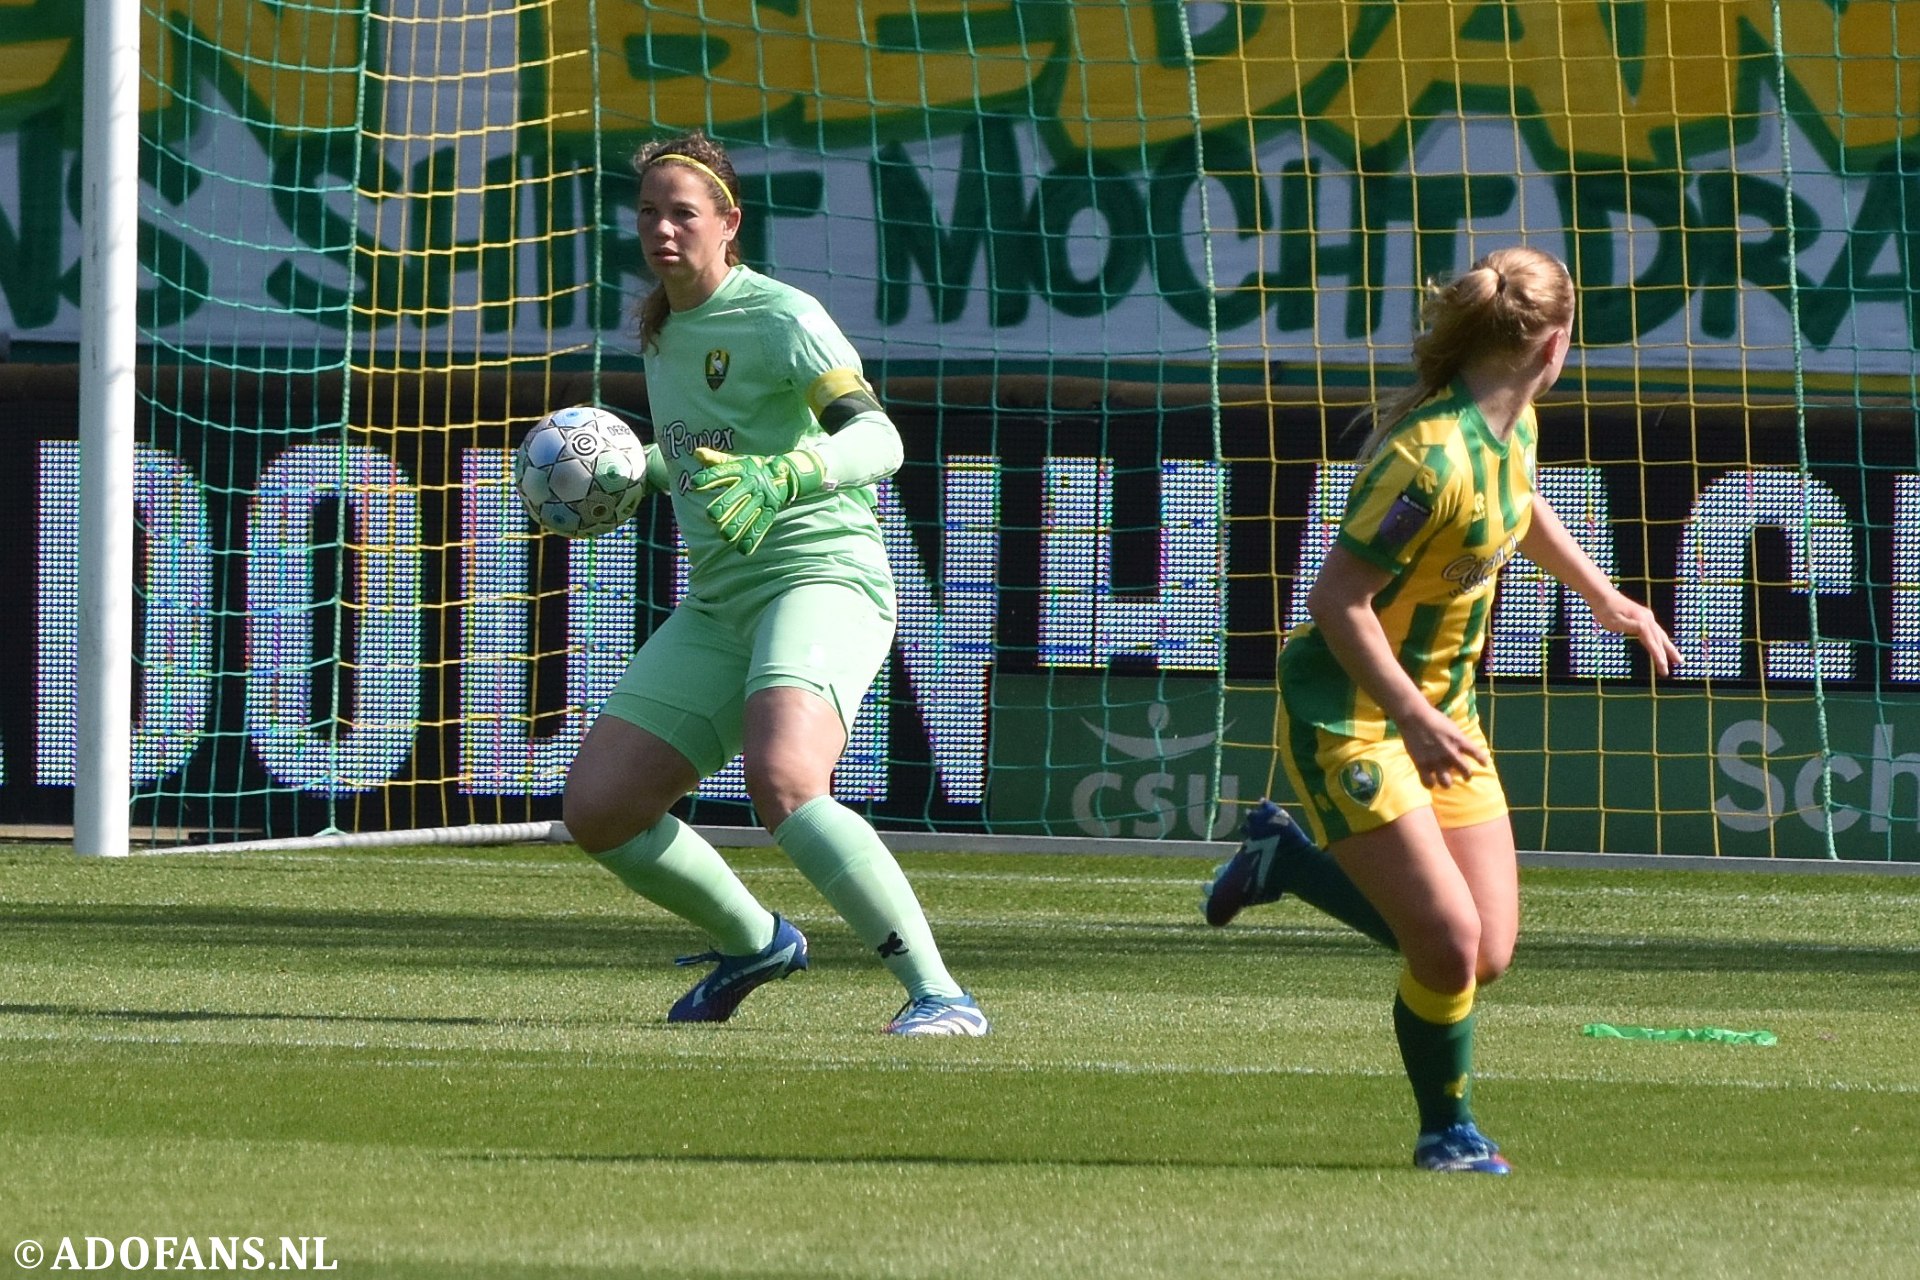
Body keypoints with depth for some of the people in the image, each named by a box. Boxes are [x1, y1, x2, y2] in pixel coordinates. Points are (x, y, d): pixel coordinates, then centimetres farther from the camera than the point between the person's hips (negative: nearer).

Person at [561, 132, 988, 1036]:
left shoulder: (780, 318, -10)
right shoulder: (661, 329, 15)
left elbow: (878, 441, -24)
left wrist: (779, 478, -40)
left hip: (822, 578, -9)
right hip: (720, 604, 9)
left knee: (782, 782, -34)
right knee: (595, 807, 1)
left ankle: (939, 994, -32)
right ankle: (752, 944, 26)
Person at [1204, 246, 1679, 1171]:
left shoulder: (1510, 424, 1)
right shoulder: (1433, 458, -27)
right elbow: (1336, 600, -26)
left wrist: (1604, 598, 33)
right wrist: (1414, 718, -28)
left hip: (1440, 704, 9)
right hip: (1346, 711, -9)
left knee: (1485, 954, 2)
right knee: (1450, 944, -15)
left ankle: (1287, 859, 24)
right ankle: (1447, 1129, 12)